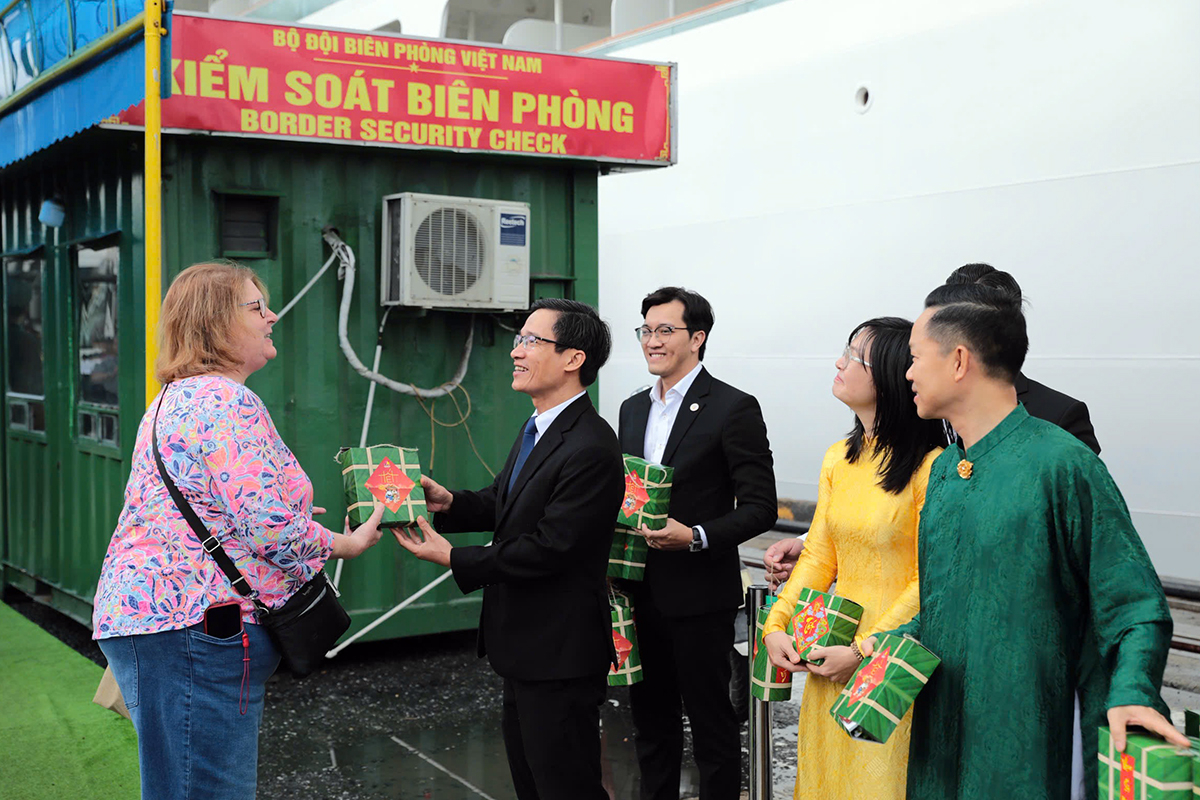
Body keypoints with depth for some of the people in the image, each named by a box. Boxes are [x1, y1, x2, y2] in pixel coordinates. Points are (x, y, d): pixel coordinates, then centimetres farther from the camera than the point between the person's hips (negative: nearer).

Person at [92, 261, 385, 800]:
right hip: (191, 627, -11)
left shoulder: (176, 398, 21)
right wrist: (344, 544, -4)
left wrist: (292, 517, 28)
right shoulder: (228, 402, -14)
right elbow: (269, 528, -20)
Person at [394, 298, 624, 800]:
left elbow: (548, 547, -26)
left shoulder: (590, 450, -25)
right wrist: (449, 503, -5)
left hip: (560, 653, -10)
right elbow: (501, 504, 15)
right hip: (524, 646, 11)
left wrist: (452, 559, -19)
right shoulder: (538, 429, 9)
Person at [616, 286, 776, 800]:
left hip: (699, 598, -6)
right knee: (650, 720, 16)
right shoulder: (633, 409, 12)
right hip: (641, 593, 7)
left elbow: (760, 506, -11)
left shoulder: (734, 408, -9)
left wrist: (695, 537, -23)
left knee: (711, 724, 3)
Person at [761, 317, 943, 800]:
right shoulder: (838, 458, 6)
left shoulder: (930, 467, -16)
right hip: (832, 652, 7)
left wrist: (863, 651, -17)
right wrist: (775, 627, -3)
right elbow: (819, 555, 9)